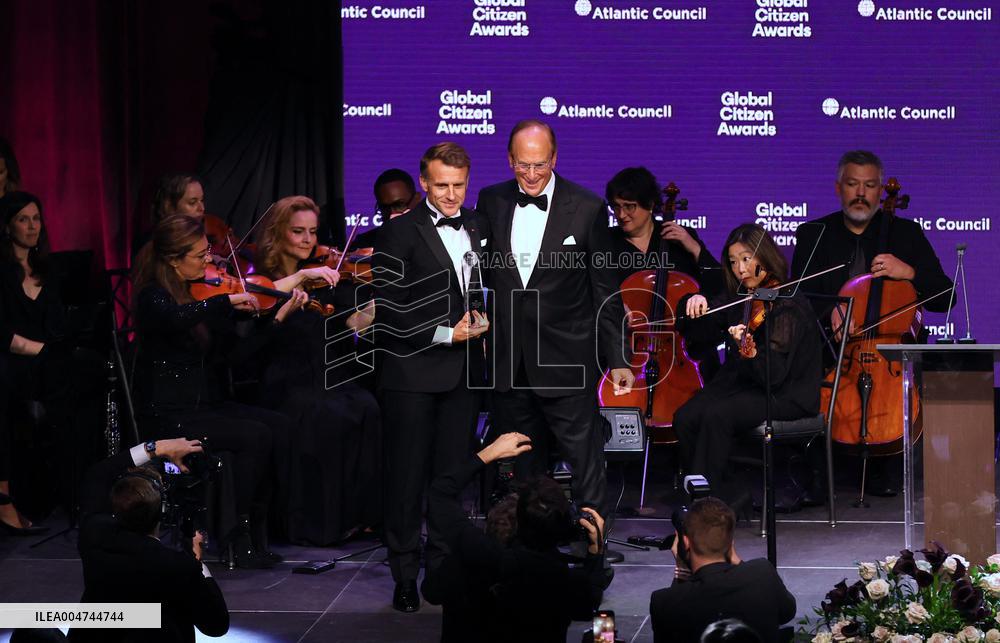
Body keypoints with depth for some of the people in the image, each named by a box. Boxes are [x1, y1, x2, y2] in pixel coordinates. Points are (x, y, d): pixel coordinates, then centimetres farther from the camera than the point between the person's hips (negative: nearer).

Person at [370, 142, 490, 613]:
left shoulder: (478, 228, 11)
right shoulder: (400, 233, -7)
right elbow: (387, 311, -11)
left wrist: (482, 320, 5)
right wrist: (445, 334, -14)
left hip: (463, 374, 5)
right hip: (413, 371, -5)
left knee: (453, 472, 8)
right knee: (407, 475, -1)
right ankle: (405, 575, 7)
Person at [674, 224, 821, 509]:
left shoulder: (790, 305, -14)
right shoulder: (737, 298, 7)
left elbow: (773, 375, -21)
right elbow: (697, 328, 11)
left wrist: (748, 350, -40)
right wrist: (694, 304, -10)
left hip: (786, 395, -7)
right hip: (740, 384, 7)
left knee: (716, 415, -31)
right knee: (685, 418, -19)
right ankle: (727, 495, -7)